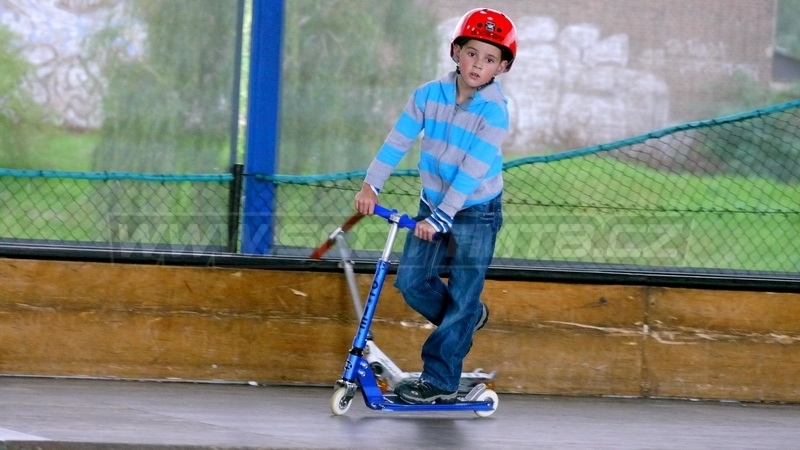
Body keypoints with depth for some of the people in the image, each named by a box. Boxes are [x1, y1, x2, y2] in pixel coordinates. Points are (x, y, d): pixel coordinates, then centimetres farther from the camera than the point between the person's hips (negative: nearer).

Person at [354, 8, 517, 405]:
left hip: (475, 213, -5)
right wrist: (371, 184, -10)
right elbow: (398, 139, -2)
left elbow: (473, 169, -24)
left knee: (461, 298, -2)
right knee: (411, 281, 3)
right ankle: (469, 317, 29)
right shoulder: (430, 95, -5)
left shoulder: (494, 109, -19)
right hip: (433, 206, 5)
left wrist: (441, 218, -27)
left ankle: (440, 381, 4)